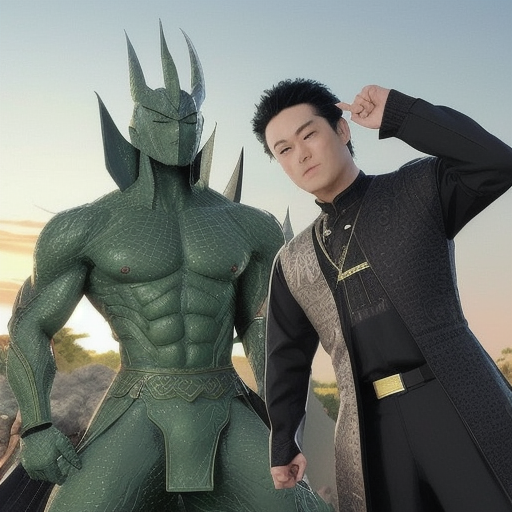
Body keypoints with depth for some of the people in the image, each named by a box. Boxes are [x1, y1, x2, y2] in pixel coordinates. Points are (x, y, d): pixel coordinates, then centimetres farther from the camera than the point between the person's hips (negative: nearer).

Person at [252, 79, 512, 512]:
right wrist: (283, 442, 17)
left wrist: (399, 114, -9)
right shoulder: (292, 263, 14)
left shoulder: (418, 188, 6)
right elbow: (287, 355, 19)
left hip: (458, 403, -2)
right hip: (370, 428, 3)